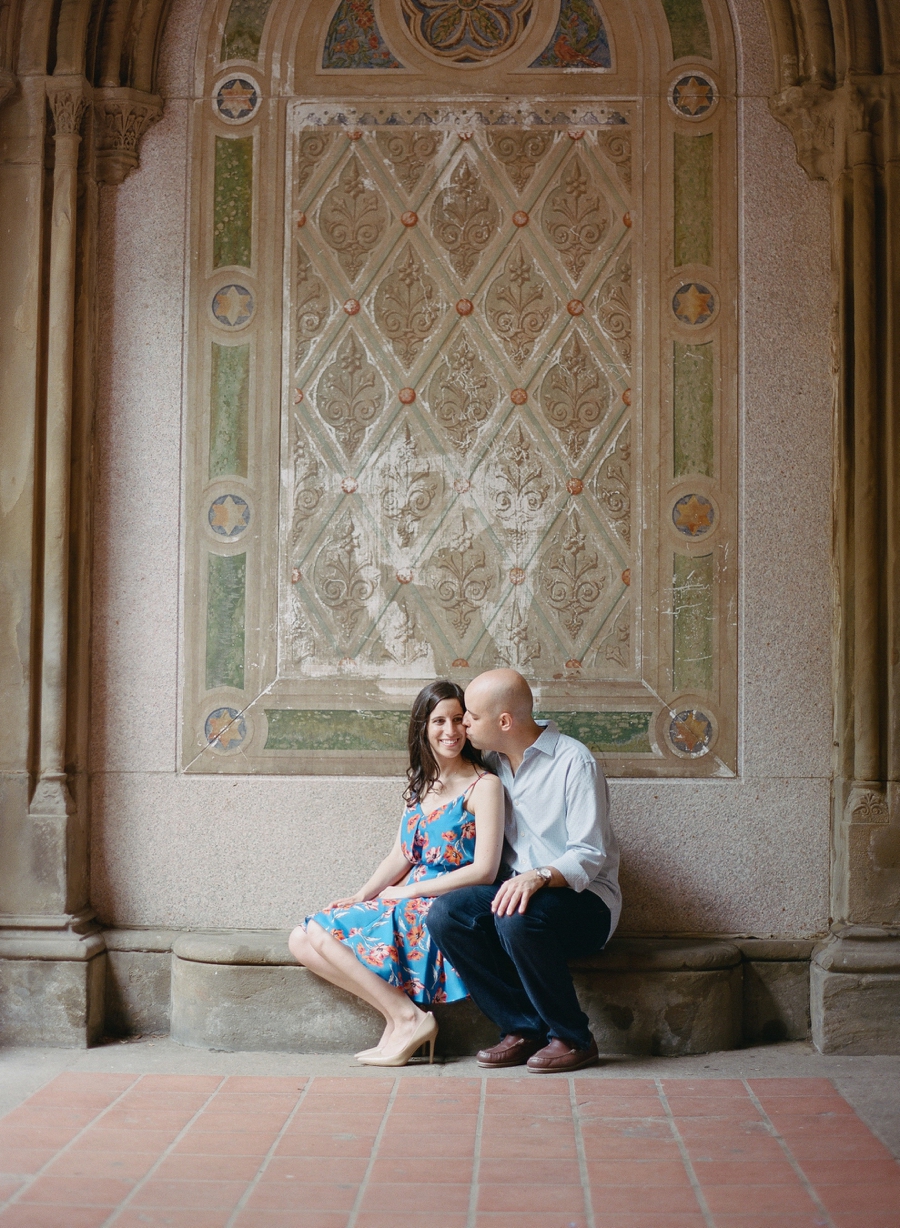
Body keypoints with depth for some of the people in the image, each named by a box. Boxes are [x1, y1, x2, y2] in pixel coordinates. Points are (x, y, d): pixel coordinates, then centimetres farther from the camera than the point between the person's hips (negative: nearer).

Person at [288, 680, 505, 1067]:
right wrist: (361, 897, 0)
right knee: (303, 939, -8)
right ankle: (404, 1017, -15)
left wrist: (411, 890, -12)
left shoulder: (483, 786, -8)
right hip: (406, 903, 8)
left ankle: (407, 1017, -13)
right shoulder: (420, 783, 14)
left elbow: (484, 870, -15)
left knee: (321, 934, -19)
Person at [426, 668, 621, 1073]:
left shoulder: (574, 762, -12)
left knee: (517, 919, -37)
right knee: (445, 914, -21)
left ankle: (573, 1038, -17)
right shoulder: (492, 764, 9)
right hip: (517, 887, 7)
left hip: (585, 899, -6)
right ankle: (523, 1029, -13)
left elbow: (590, 856, -18)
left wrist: (540, 876, -35)